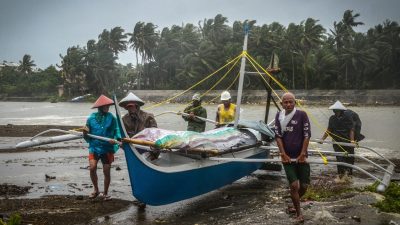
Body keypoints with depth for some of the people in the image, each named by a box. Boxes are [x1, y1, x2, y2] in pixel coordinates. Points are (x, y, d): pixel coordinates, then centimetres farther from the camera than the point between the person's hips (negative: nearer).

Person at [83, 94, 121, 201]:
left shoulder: (111, 118, -4)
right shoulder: (91, 118, -2)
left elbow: (116, 131, -3)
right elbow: (87, 137, 5)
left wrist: (115, 139, -23)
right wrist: (85, 133, -17)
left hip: (107, 148, 0)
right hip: (94, 147, 0)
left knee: (107, 171, 4)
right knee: (92, 168, -15)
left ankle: (105, 193, 24)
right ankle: (96, 190, 10)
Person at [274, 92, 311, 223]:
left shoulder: (302, 115, -6)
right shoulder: (279, 116, 1)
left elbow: (307, 135, -7)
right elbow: (278, 136, 0)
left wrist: (303, 154, -10)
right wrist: (283, 154, -7)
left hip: (301, 157, 0)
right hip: (287, 157, 0)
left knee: (304, 186, 4)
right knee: (294, 185, -8)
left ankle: (295, 205, 32)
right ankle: (298, 213, 9)